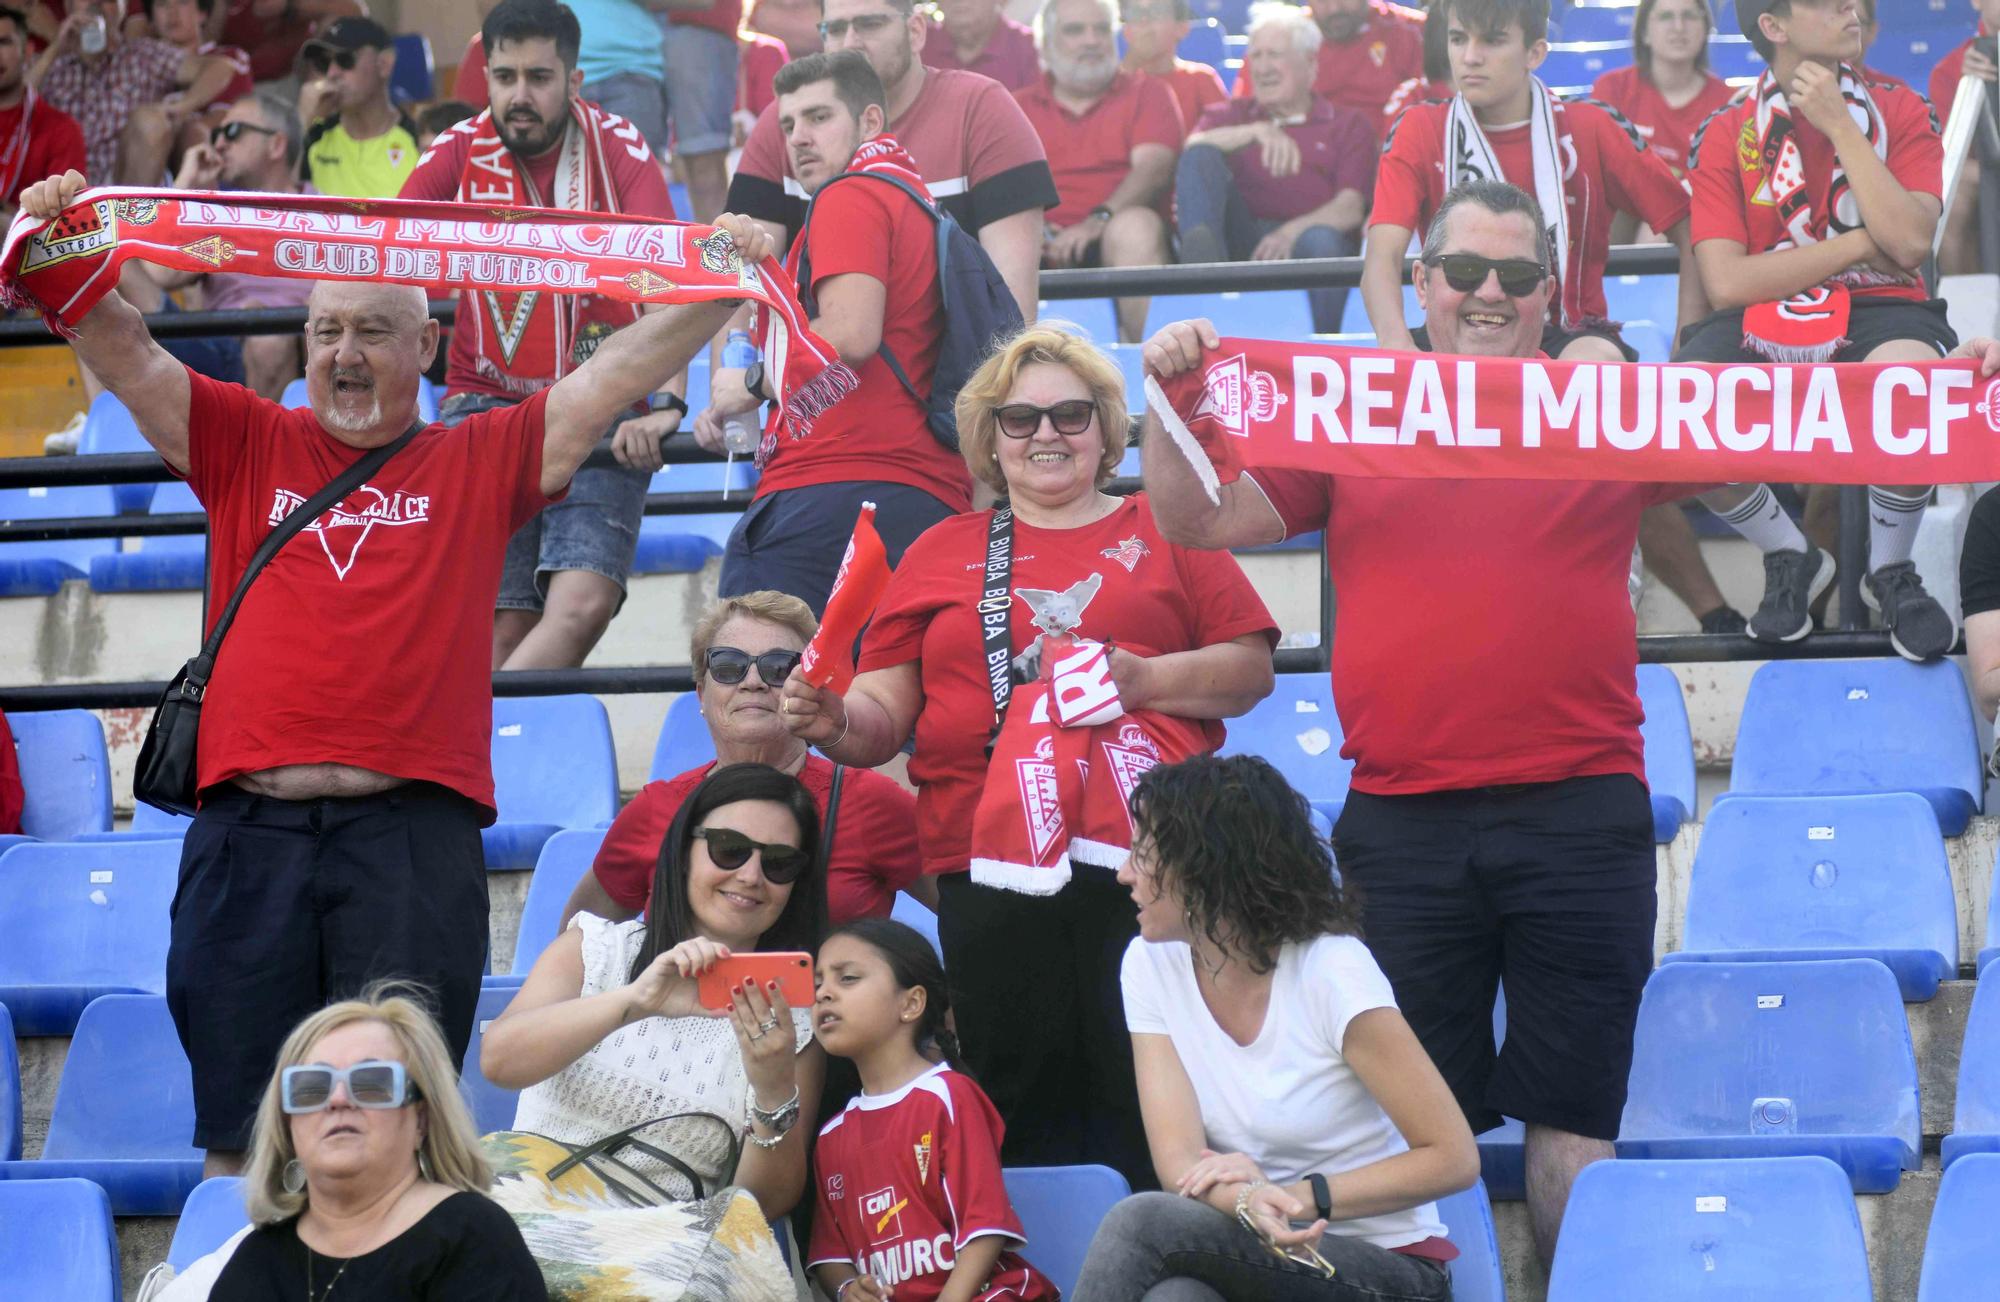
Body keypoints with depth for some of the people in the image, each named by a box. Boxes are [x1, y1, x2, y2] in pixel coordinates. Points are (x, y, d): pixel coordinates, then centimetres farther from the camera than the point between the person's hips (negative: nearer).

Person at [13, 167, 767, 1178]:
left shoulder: (482, 462, 13)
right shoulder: (244, 446, 16)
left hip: (411, 835, -1)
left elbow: (624, 371, 9)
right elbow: (121, 353, 10)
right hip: (247, 829, 1)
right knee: (238, 1132, 2)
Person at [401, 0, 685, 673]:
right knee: (503, 627, -11)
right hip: (487, 408, 1)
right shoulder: (459, 151, -2)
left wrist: (666, 403, -30)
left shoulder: (618, 149, -6)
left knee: (583, 605, -21)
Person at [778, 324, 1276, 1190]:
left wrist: (1141, 678, -7)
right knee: (1023, 1119, -2)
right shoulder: (942, 552, 19)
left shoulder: (1167, 533, 15)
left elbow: (1250, 670, 8)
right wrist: (834, 724, -9)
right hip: (990, 879, 1)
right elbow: (884, 714, 14)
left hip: (1146, 864, -1)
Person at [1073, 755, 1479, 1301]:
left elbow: (1453, 1158, -12)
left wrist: (1301, 1198, -22)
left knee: (1143, 1222, -31)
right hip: (1248, 1251, 3)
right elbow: (1180, 1161, -9)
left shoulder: (1330, 969, -14)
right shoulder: (1151, 966, 1)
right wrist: (1248, 1203, -32)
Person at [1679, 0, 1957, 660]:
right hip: (1760, 325, 1)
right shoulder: (1724, 135, 3)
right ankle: (1791, 557, 1)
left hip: (1876, 309, -1)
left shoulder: (1900, 111, 6)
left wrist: (1839, 125, -10)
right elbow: (1726, 282, -9)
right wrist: (1863, 243, -7)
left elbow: (1909, 241, -11)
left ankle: (1890, 573, -8)